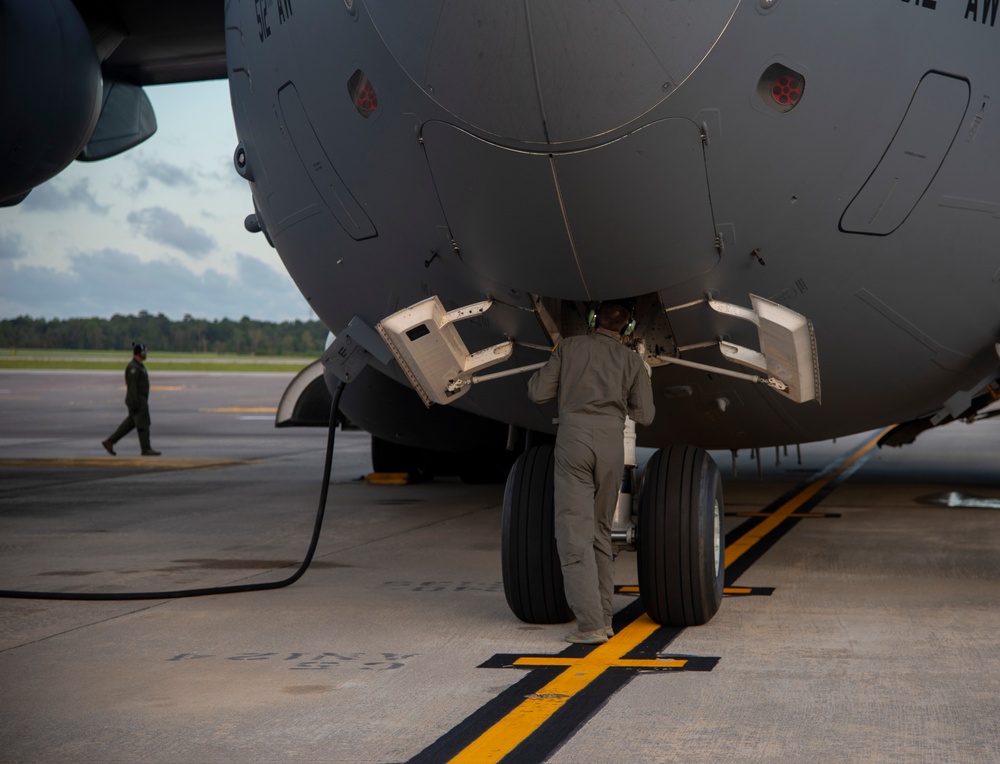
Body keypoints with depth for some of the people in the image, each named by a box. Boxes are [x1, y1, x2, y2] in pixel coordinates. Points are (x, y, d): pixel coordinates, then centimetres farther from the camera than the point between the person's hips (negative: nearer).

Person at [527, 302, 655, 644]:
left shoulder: (569, 347, 10)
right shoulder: (633, 361, 14)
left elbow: (538, 393, 8)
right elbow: (644, 415, 13)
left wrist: (546, 368, 28)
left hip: (573, 437, -3)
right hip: (612, 441, 3)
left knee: (574, 532, -5)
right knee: (600, 530, 17)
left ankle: (590, 624, -14)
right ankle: (603, 617, 16)